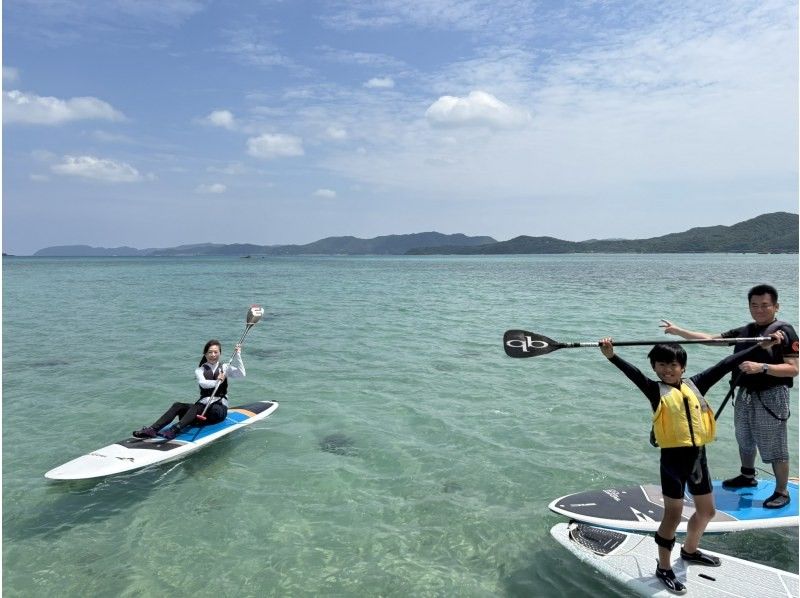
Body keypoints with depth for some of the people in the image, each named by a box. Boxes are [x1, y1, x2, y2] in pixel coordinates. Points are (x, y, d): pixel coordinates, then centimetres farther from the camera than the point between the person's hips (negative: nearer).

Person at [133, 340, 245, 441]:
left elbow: (241, 374, -12)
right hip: (203, 406, 3)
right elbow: (203, 383, -11)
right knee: (178, 406, -21)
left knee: (196, 407, -32)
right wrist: (218, 381, -21)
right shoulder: (200, 370, 11)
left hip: (219, 409, -3)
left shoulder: (225, 368, 8)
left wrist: (237, 355, -18)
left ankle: (174, 430, -52)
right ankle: (153, 429, -32)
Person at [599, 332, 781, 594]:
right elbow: (633, 373, -25)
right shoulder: (655, 390, -7)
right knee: (673, 514, 1)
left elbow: (724, 366, 5)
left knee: (706, 510, 21)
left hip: (698, 456, 6)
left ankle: (690, 550, 47)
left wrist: (762, 345, 8)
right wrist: (611, 356, -44)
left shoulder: (695, 385, 5)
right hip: (673, 457, -6)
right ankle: (664, 568, 18)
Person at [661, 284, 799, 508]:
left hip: (771, 397, -7)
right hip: (745, 395, 7)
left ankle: (782, 491, 18)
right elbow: (710, 338, 4)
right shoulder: (744, 331, 7)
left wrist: (762, 367, -28)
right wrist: (677, 330, -3)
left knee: (775, 446, 1)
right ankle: (747, 476, 43)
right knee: (744, 439, 22)